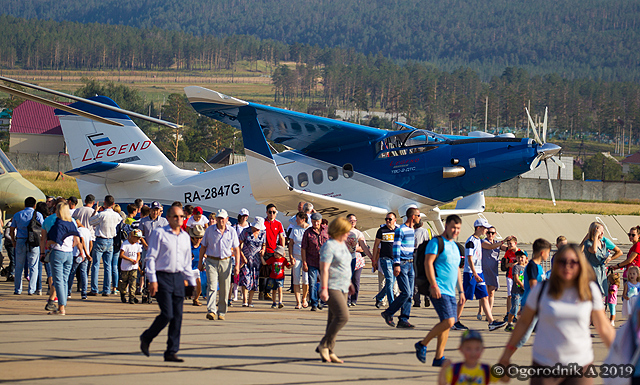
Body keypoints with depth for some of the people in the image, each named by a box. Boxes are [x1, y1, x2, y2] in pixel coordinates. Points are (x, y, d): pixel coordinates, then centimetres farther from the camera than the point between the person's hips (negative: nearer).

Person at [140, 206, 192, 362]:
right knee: (167, 314, -13)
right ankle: (146, 338, 11)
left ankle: (171, 352, 6)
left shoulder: (185, 237, 14)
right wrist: (152, 280, -13)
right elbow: (151, 257, -6)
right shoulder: (159, 233, -3)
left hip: (178, 277, 6)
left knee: (177, 316, 1)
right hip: (162, 277, -6)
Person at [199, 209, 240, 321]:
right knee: (212, 286, -15)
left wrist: (237, 265, 1)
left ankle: (221, 312, 14)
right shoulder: (209, 230, 2)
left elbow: (236, 249, 9)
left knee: (224, 289, 3)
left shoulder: (232, 232, 4)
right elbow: (203, 247, 10)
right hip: (211, 261, -1)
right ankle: (211, 311, -23)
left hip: (226, 262, 1)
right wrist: (200, 262, 7)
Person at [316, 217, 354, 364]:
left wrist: (349, 283, 28)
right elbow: (324, 269, -19)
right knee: (343, 316, -19)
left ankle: (329, 352, 9)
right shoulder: (329, 246, -14)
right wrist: (324, 289, -25)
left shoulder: (342, 244, 15)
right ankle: (323, 345, -10)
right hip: (332, 287, -9)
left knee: (334, 319, 7)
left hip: (342, 288, 9)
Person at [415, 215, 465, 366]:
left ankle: (439, 357, 9)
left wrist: (461, 291, 23)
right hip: (439, 290, -9)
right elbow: (428, 263, -14)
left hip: (450, 292, 9)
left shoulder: (454, 246, 21)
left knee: (447, 323, 5)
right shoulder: (436, 242, -5)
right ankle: (422, 344, -2)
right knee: (448, 321, -17)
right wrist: (434, 286, -22)